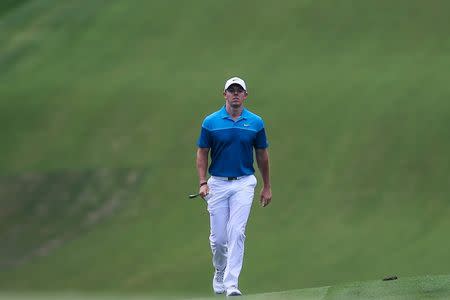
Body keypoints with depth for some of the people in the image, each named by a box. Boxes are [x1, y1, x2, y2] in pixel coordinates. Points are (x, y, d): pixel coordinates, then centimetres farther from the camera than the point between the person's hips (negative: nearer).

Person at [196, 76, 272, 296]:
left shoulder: (255, 123, 2)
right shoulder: (211, 122, -1)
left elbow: (262, 155, 10)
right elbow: (202, 153, 3)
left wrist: (267, 187, 12)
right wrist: (202, 183, -8)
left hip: (244, 183, 0)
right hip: (218, 183, 1)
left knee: (237, 233, -13)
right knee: (218, 237, 4)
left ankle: (231, 284, -15)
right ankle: (219, 274, 32)